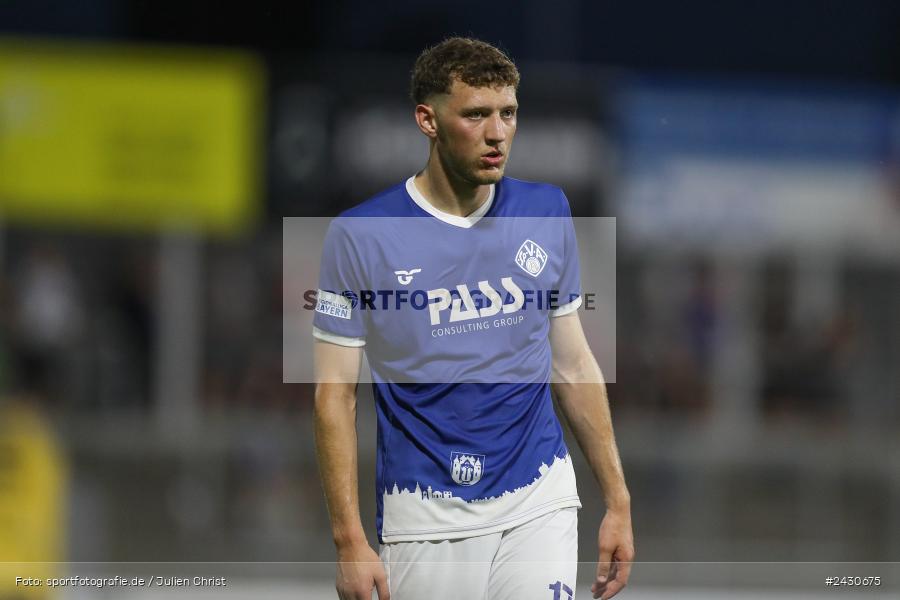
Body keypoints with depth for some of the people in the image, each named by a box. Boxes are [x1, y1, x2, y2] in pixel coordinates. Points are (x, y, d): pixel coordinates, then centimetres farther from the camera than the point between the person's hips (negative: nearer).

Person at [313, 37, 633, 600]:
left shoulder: (548, 212, 5)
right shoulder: (359, 236, -5)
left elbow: (573, 364, 12)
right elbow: (335, 393, -3)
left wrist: (618, 501, 10)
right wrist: (350, 540, -9)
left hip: (539, 502, 2)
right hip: (426, 516, -2)